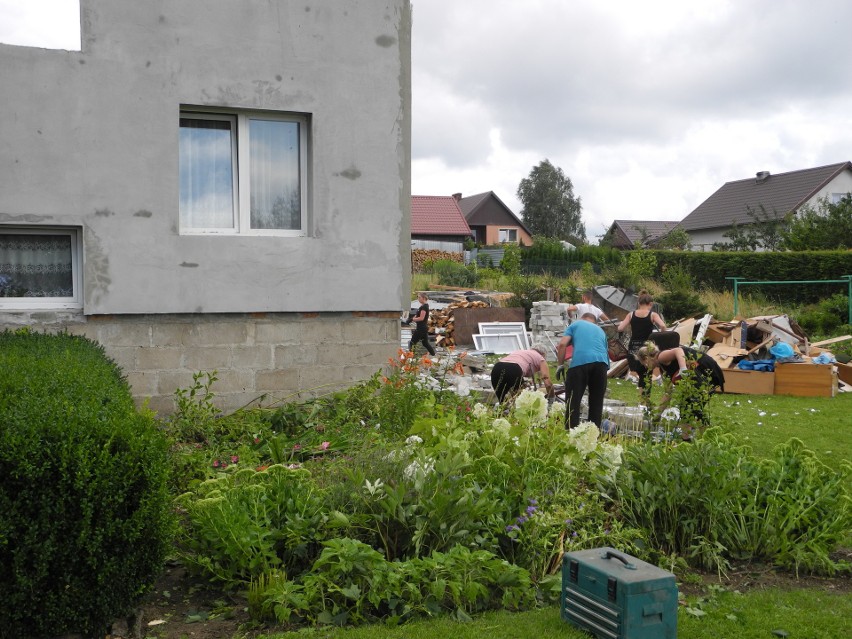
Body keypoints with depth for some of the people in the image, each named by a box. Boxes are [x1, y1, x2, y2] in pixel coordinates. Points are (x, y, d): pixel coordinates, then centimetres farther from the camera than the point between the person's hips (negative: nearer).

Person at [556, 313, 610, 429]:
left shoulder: (575, 324, 22)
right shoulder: (600, 330, 33)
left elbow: (562, 344, 5)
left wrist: (560, 365, 12)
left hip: (580, 362, -3)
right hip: (601, 362, 3)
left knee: (573, 402, 3)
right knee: (596, 403, 16)